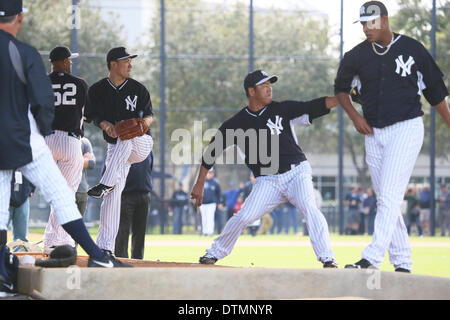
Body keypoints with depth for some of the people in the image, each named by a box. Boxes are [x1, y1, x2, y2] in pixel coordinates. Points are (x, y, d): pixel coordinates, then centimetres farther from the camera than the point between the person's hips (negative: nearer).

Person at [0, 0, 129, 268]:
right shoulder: (25, 54, -10)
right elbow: (44, 102, -11)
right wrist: (43, 132, 7)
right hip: (23, 142, -3)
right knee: (61, 196, 1)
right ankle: (97, 256, -1)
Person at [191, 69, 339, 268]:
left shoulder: (281, 110, 2)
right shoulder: (237, 124, 1)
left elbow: (314, 107, -5)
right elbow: (211, 151, 6)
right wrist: (199, 185, 4)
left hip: (296, 173, 0)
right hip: (267, 182, 0)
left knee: (309, 208, -24)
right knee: (244, 217, -9)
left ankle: (327, 259, -21)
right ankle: (215, 253, 14)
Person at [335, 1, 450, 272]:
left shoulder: (412, 49, -3)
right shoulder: (357, 55, 4)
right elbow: (341, 87, 20)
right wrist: (354, 116, 4)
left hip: (407, 128, -5)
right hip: (374, 134, 5)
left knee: (389, 196, -15)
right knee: (386, 200, 6)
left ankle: (372, 259, -22)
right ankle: (402, 262, 13)